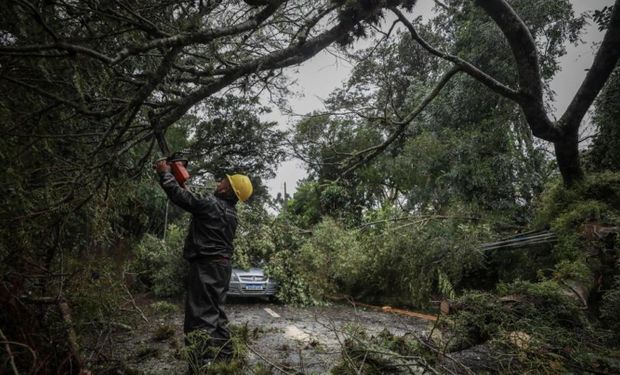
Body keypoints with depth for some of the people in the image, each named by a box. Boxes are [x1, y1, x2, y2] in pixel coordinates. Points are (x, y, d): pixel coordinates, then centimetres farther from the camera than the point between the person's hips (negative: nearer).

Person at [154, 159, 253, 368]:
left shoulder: (211, 204, -14)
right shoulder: (230, 211, 12)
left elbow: (180, 196, -9)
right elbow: (195, 202, 26)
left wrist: (165, 173, 6)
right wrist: (183, 184, 29)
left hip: (206, 266, -9)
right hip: (221, 265, 9)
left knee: (201, 315, -8)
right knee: (214, 312, 17)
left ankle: (204, 362, -9)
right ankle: (224, 356, 24)